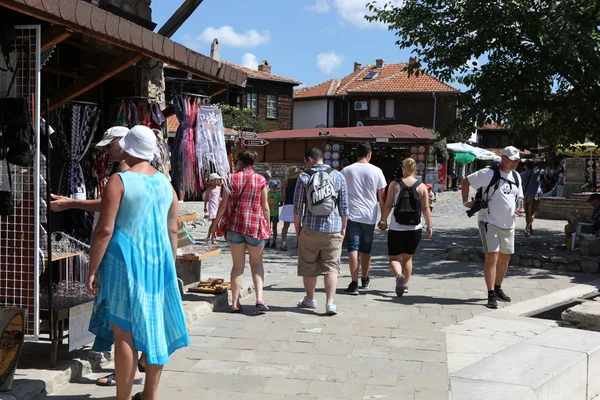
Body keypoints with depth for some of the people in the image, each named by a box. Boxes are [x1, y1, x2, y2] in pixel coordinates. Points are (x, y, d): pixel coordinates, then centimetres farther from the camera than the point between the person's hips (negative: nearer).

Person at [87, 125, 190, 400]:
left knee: (124, 331, 1)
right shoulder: (165, 183, 8)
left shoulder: (119, 181, -9)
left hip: (125, 261, -5)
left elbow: (105, 230, -13)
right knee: (155, 328, 13)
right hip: (158, 261, 6)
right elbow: (172, 231, 11)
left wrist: (92, 270, -7)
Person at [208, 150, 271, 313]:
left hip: (235, 226, 0)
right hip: (256, 226, 0)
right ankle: (259, 298, -3)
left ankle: (235, 303, 10)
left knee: (238, 265, 9)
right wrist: (268, 226, 11)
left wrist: (214, 224, 7)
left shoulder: (231, 178, -2)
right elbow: (265, 207, 0)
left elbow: (223, 205, -3)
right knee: (256, 263, 14)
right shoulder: (260, 180, -1)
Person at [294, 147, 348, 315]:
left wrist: (297, 227, 10)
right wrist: (344, 227, 14)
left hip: (310, 229, -1)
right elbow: (344, 206, 5)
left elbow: (297, 207, 0)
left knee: (308, 266, 13)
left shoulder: (304, 177, -2)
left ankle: (310, 299, 25)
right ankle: (330, 302, -7)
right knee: (331, 266, 3)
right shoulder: (338, 176, 4)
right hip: (333, 229, 1)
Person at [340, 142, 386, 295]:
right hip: (370, 216, 1)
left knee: (353, 249, -3)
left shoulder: (346, 171, 0)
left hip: (352, 215, -1)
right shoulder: (376, 171, 0)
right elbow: (382, 196, 5)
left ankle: (354, 283, -12)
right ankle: (364, 279, 30)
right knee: (366, 250, 14)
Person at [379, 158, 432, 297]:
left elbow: (388, 205, -6)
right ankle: (405, 285, 22)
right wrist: (429, 226, 7)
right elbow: (426, 208, -1)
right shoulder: (422, 186, 0)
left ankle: (399, 275, -23)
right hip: (415, 229, 2)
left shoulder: (395, 184, -4)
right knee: (407, 258, 19)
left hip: (396, 229, -2)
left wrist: (383, 221, 5)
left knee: (394, 258, 5)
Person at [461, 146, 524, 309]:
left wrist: (520, 209, 1)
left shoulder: (516, 176, 10)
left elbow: (519, 197, 21)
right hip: (490, 222, -7)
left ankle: (498, 289, 30)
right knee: (492, 256, -12)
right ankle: (491, 295, -10)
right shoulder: (489, 173, -13)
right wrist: (466, 202, -12)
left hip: (508, 224, 7)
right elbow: (465, 181, -8)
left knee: (505, 257, 14)